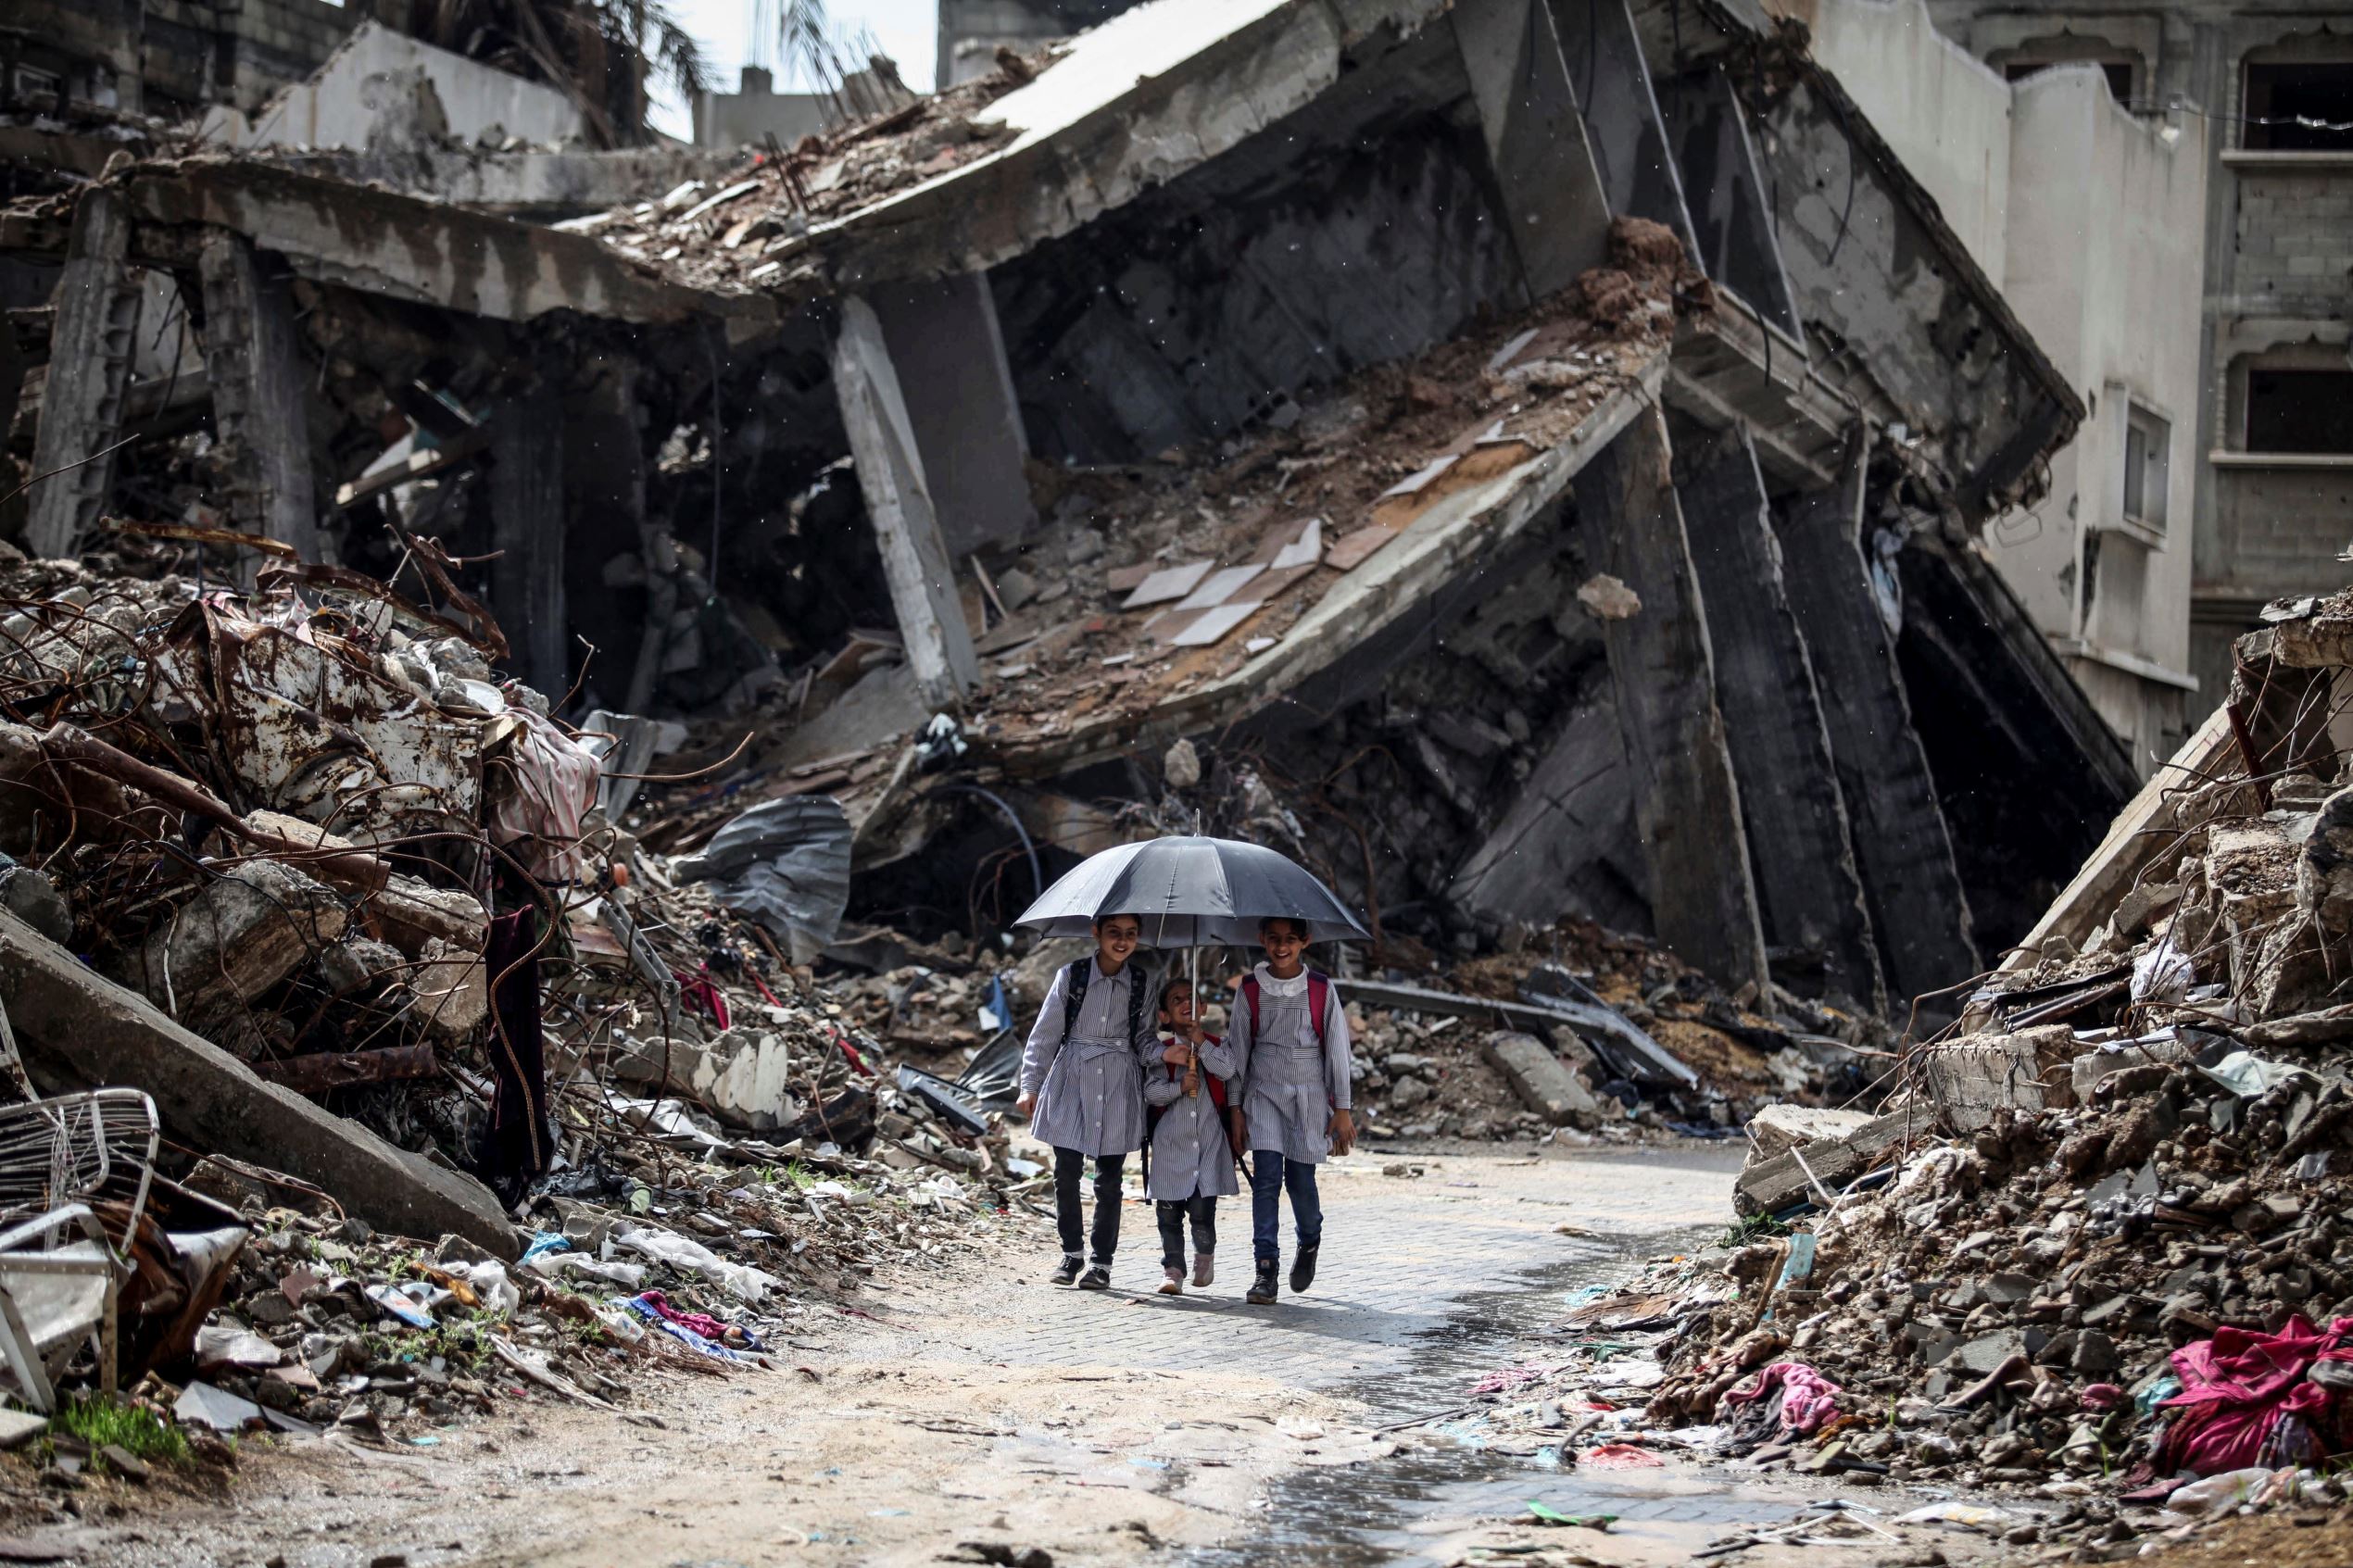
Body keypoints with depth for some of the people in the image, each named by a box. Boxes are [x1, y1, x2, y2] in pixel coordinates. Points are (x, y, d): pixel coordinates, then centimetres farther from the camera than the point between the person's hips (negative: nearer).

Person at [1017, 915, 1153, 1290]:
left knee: (1109, 1178, 2)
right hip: (1072, 1080, 0)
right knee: (1066, 1172, -1)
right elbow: (1044, 1033, 3)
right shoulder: (1071, 976, 0)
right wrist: (1030, 1085, 1)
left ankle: (1101, 1262, 9)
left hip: (1119, 1088, 1)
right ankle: (1072, 1254, 14)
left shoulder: (1143, 984, 4)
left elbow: (1145, 1039, 11)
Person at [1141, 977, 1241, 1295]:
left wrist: (1200, 1041, -12)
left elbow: (1227, 1069, -13)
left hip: (1208, 1142, 0)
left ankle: (1205, 1256, 22)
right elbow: (1151, 1091, -6)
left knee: (1202, 1208, -4)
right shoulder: (1160, 1051, 2)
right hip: (1170, 1143, 0)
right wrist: (1179, 1087, -21)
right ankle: (1173, 1270, 9)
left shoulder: (1214, 1045, 6)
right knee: (1169, 1211, 1)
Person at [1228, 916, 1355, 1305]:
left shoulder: (1321, 989, -1)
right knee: (1266, 1178, -10)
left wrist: (1342, 1110, 0)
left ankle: (1308, 1242, 32)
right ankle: (1265, 1271, -10)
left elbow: (1337, 1048, 2)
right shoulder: (1250, 989, 2)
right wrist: (1235, 1108, 5)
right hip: (1264, 1093, 1)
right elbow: (1238, 1048, 7)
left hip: (1308, 1096, -1)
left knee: (1300, 1178, 0)